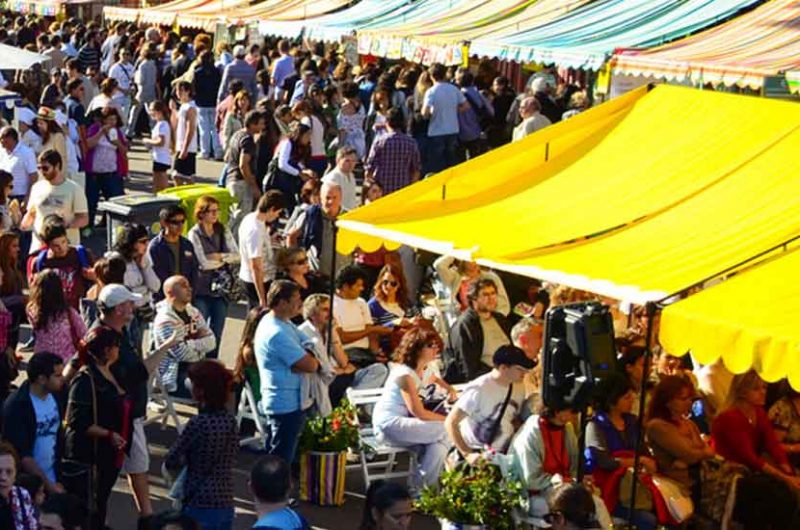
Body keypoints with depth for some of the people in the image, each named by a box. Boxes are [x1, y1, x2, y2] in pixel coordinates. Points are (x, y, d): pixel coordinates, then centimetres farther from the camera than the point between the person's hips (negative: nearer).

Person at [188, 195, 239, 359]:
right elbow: (203, 264, -15)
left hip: (221, 287, 5)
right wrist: (225, 258, -2)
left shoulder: (223, 230, 8)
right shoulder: (195, 234, -9)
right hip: (201, 290, -5)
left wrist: (219, 256, -15)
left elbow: (236, 255, 0)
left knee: (217, 333, 10)